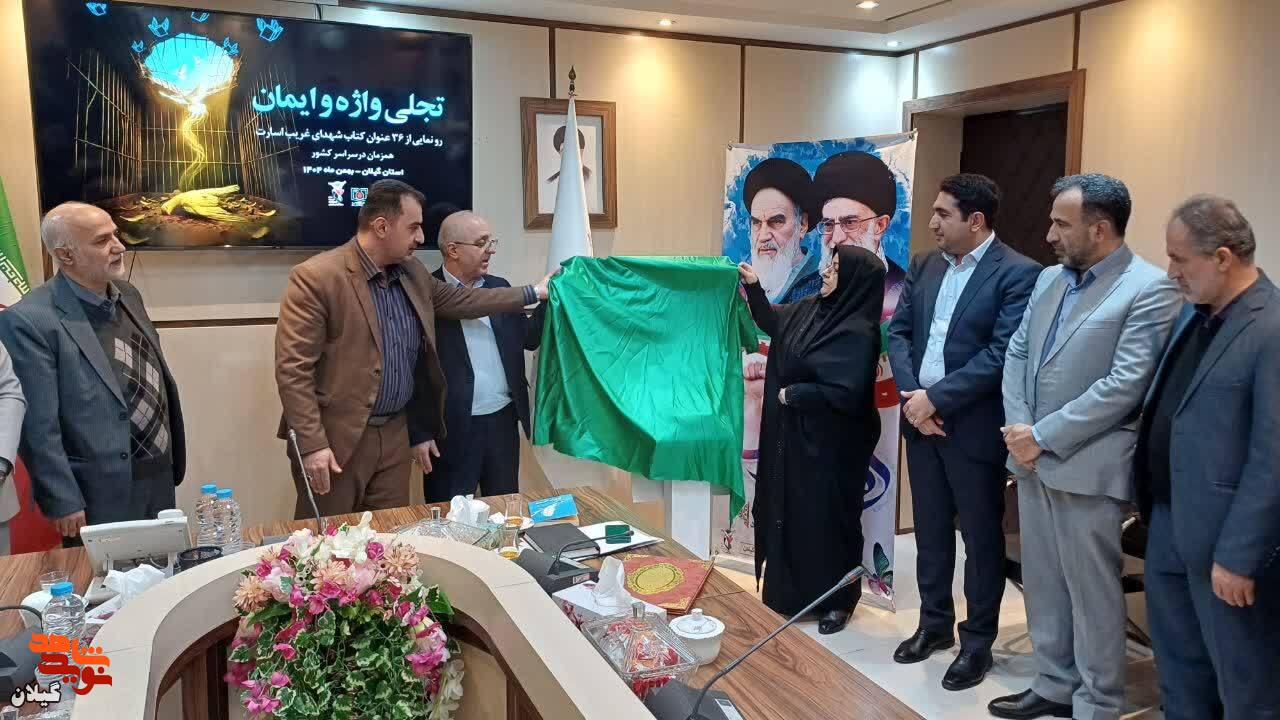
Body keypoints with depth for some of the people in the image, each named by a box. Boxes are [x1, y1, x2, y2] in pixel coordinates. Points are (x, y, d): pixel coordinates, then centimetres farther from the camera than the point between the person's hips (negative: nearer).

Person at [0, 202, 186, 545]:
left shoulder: (128, 295, 6)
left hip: (159, 481, 7)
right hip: (101, 499, -7)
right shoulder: (29, 320, -16)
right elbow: (38, 426, -16)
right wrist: (62, 503, -14)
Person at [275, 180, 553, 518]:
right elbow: (292, 368, -17)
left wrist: (534, 293, 19)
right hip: (334, 438, -6)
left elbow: (460, 300, 20)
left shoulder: (412, 273, 8)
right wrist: (312, 445, -21)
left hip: (396, 433, 7)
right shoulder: (315, 278, -15)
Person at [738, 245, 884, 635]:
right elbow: (772, 322, 22)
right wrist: (753, 286, 9)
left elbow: (846, 394, -28)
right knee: (787, 514, 17)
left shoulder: (858, 333, -21)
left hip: (827, 445, -8)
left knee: (825, 520, 5)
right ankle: (789, 592, 33)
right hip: (791, 438, 8)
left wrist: (792, 394, -18)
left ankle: (838, 601, 24)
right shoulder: (812, 309, 4)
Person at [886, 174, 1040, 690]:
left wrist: (935, 397, -18)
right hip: (920, 418, 6)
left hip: (973, 427, -6)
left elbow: (1001, 354, -19)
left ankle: (978, 641, 25)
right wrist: (910, 394, -9)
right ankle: (935, 623, 35)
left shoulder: (1018, 274, -12)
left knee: (981, 537, 9)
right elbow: (898, 332, 6)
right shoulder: (924, 265, 8)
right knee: (930, 529, 17)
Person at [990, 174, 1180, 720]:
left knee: (1092, 590, 6)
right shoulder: (1049, 279, 11)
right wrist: (1018, 428, -4)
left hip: (1087, 466, -7)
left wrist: (1043, 436, -16)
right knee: (1042, 583, 16)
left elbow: (1124, 387, -18)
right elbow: (1016, 354, 11)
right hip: (1033, 459, 7)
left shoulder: (1149, 290, -12)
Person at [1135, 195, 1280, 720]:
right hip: (1168, 521, 8)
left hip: (1224, 537, -8)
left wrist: (1238, 556, -19)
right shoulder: (1194, 312, 7)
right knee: (1177, 665, 22)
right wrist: (1150, 503, 14)